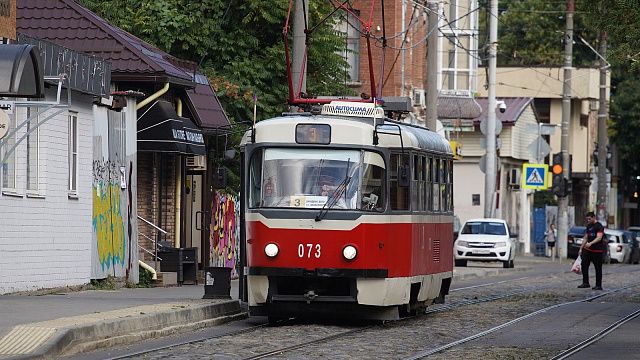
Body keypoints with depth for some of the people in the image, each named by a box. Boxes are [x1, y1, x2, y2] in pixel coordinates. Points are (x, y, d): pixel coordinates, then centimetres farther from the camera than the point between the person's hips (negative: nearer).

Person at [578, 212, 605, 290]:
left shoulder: (599, 226, -11)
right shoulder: (589, 226, 14)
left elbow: (599, 238, -24)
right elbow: (585, 238, 22)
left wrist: (590, 243, -38)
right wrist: (581, 248, 19)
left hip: (597, 251, -8)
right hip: (588, 250, 8)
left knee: (598, 268, -2)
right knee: (584, 265, 1)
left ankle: (598, 285, 4)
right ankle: (585, 283, 9)